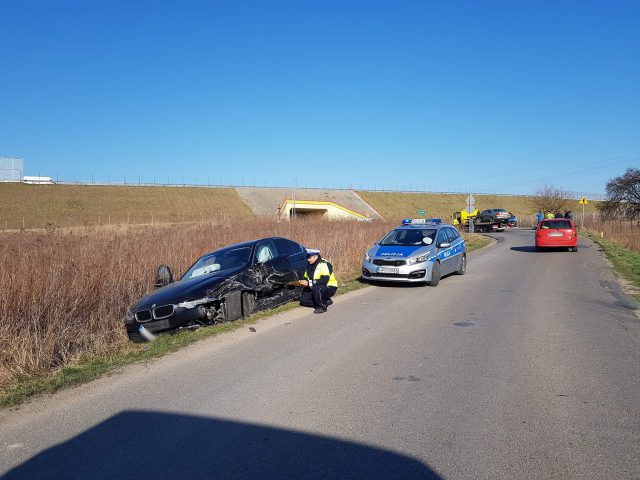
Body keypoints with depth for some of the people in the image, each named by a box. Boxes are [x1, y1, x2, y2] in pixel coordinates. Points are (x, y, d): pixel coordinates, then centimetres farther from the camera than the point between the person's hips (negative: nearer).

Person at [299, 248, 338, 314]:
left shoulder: (324, 264, -20)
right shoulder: (309, 266, 8)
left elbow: (324, 280, -31)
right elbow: (306, 278, 17)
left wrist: (309, 283, -29)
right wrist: (303, 282, -8)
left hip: (329, 288, -9)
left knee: (316, 288, -38)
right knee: (303, 299, -5)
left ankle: (322, 307, -15)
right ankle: (326, 301, 4)